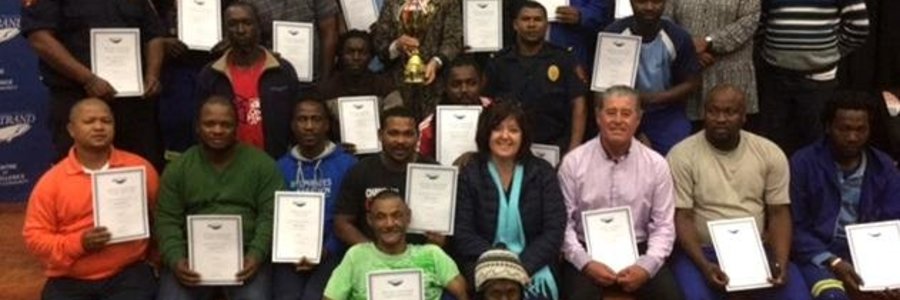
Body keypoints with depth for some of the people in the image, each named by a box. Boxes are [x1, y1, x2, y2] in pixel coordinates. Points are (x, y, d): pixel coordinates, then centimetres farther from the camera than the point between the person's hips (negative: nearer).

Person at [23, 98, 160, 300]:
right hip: (69, 281, 1)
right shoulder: (51, 181, 2)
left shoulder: (140, 168, 4)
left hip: (128, 274, 0)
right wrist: (79, 243, -12)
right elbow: (34, 236, 2)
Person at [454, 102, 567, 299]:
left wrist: (523, 266, -14)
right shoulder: (468, 175, 4)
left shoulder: (543, 172, 6)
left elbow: (554, 231, -1)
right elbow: (463, 235, -3)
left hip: (533, 264, 1)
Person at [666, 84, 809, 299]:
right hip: (702, 252, -3)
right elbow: (682, 217, -8)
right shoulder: (682, 155, -5)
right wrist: (704, 265, -22)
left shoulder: (770, 153, 4)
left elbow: (779, 213, 4)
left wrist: (781, 262, -12)